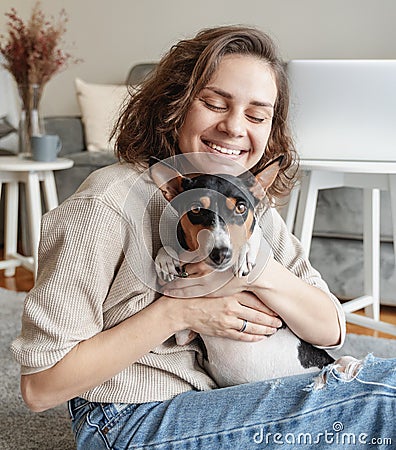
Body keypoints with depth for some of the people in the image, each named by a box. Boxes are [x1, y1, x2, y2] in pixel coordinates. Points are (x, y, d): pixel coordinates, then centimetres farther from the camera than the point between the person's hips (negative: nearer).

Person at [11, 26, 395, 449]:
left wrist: (261, 271, -21)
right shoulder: (108, 205, -19)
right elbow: (40, 386, -19)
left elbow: (330, 331, -2)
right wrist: (179, 311, -24)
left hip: (223, 394, 7)